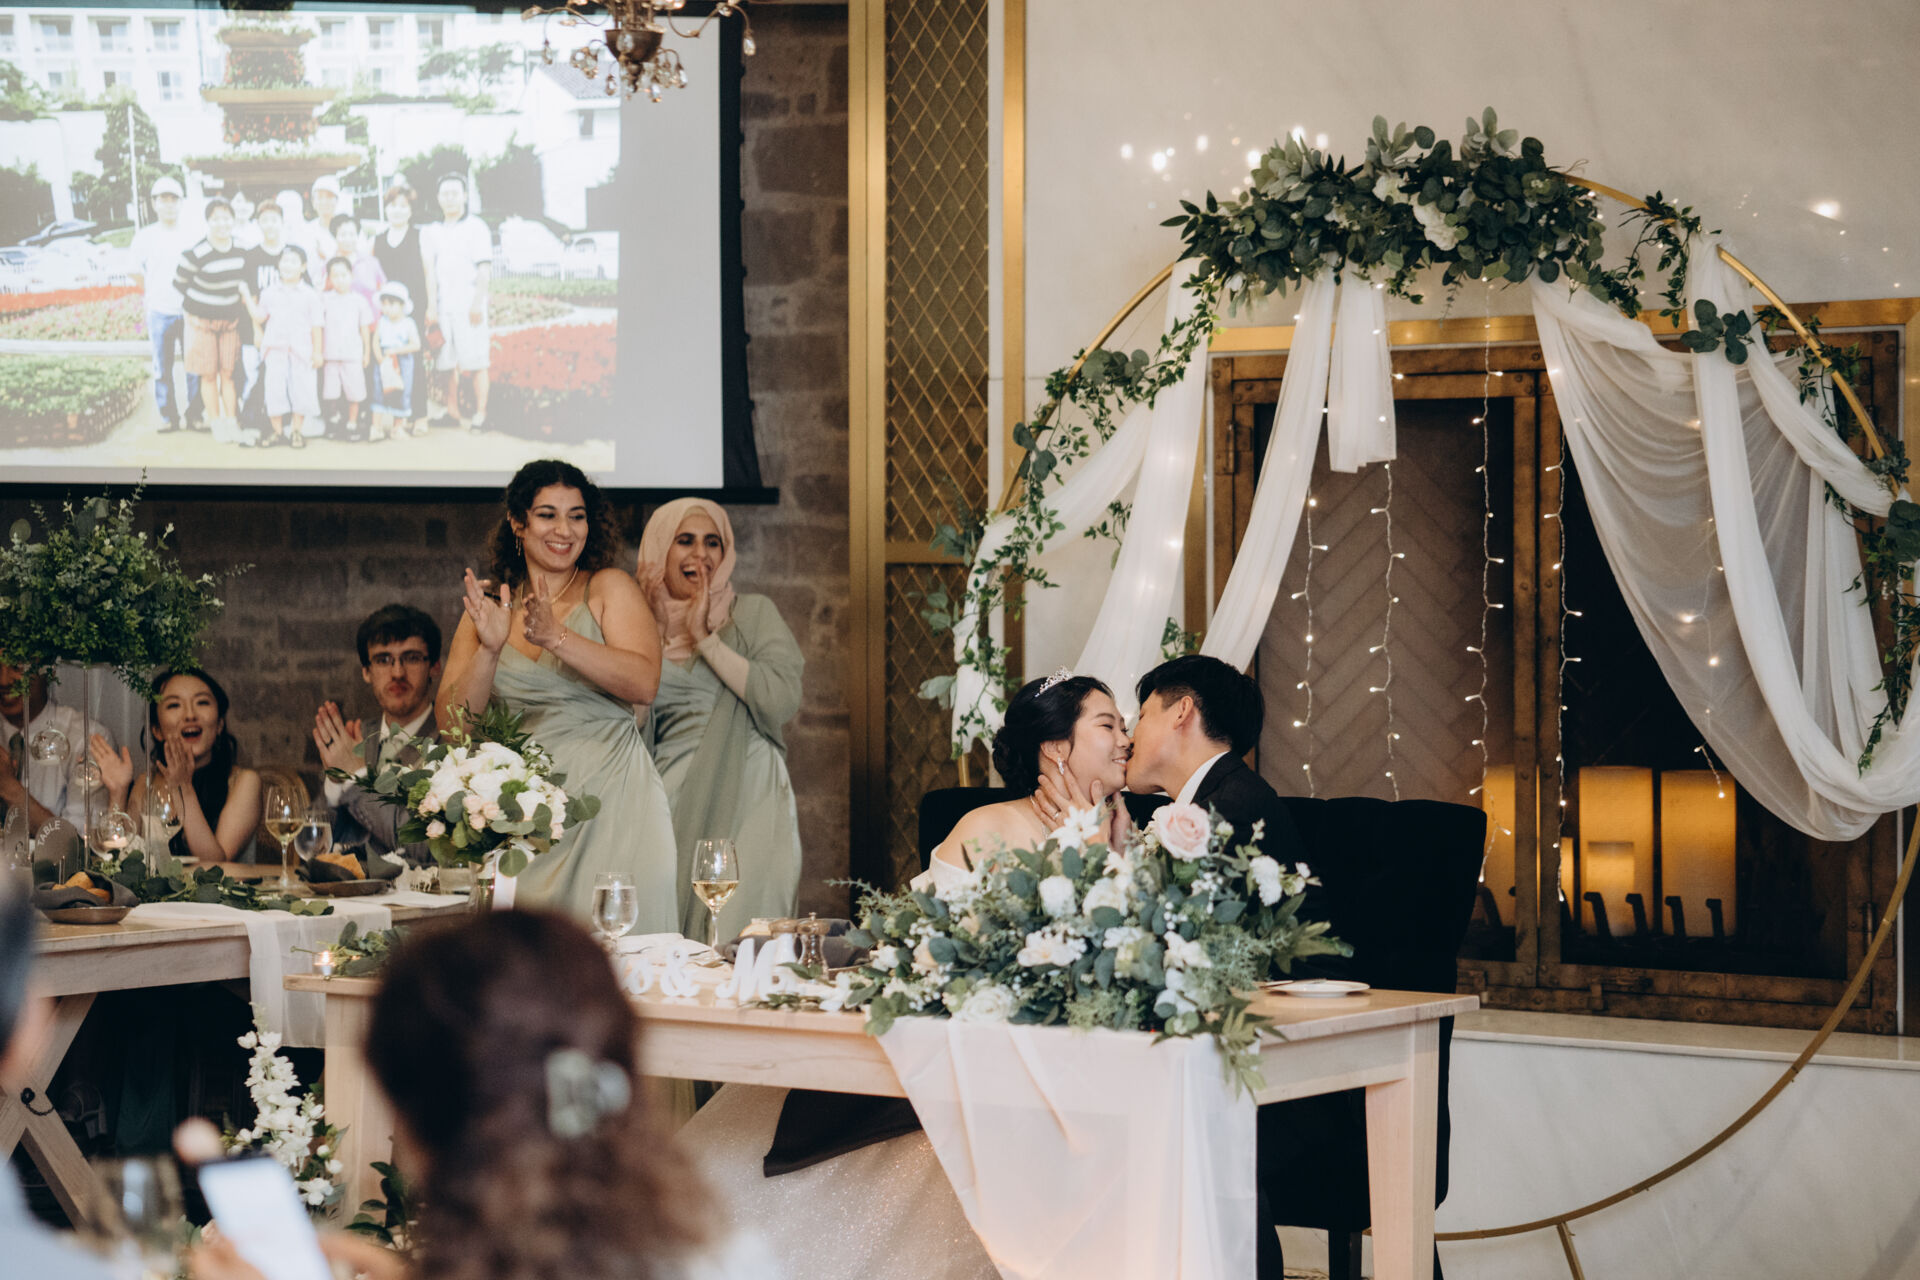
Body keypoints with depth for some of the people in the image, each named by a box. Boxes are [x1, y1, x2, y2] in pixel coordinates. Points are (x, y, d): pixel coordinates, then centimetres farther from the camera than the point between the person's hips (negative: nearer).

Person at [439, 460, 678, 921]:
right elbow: (452, 725, 3)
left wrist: (555, 636, -20)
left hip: (610, 801, -2)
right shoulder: (488, 611, 11)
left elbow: (644, 683, -12)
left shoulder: (609, 589, 3)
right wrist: (490, 650, -12)